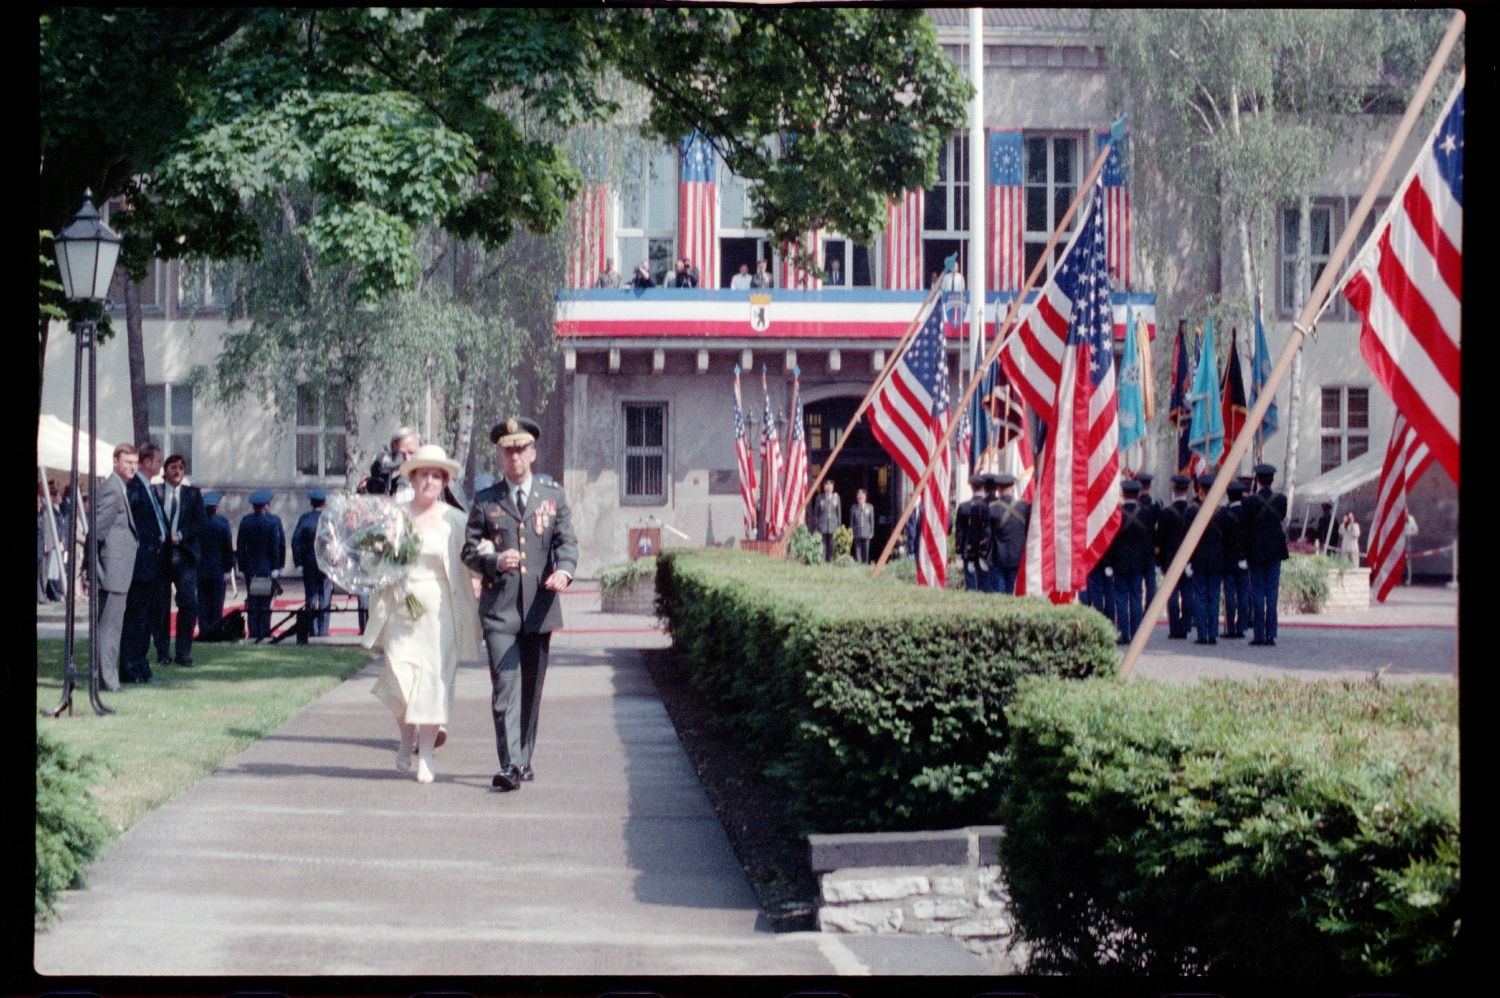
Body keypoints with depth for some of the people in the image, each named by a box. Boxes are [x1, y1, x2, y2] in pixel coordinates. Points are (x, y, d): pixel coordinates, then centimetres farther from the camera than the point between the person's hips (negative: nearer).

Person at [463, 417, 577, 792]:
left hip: (540, 606, 2)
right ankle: (509, 765, -17)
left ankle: (524, 759, 23)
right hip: (499, 607, -2)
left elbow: (567, 541, 5)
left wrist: (564, 570, -16)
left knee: (531, 689, 10)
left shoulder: (553, 496, 11)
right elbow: (469, 551, 7)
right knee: (505, 686, -12)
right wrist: (494, 561, -15)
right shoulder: (485, 502, 7)